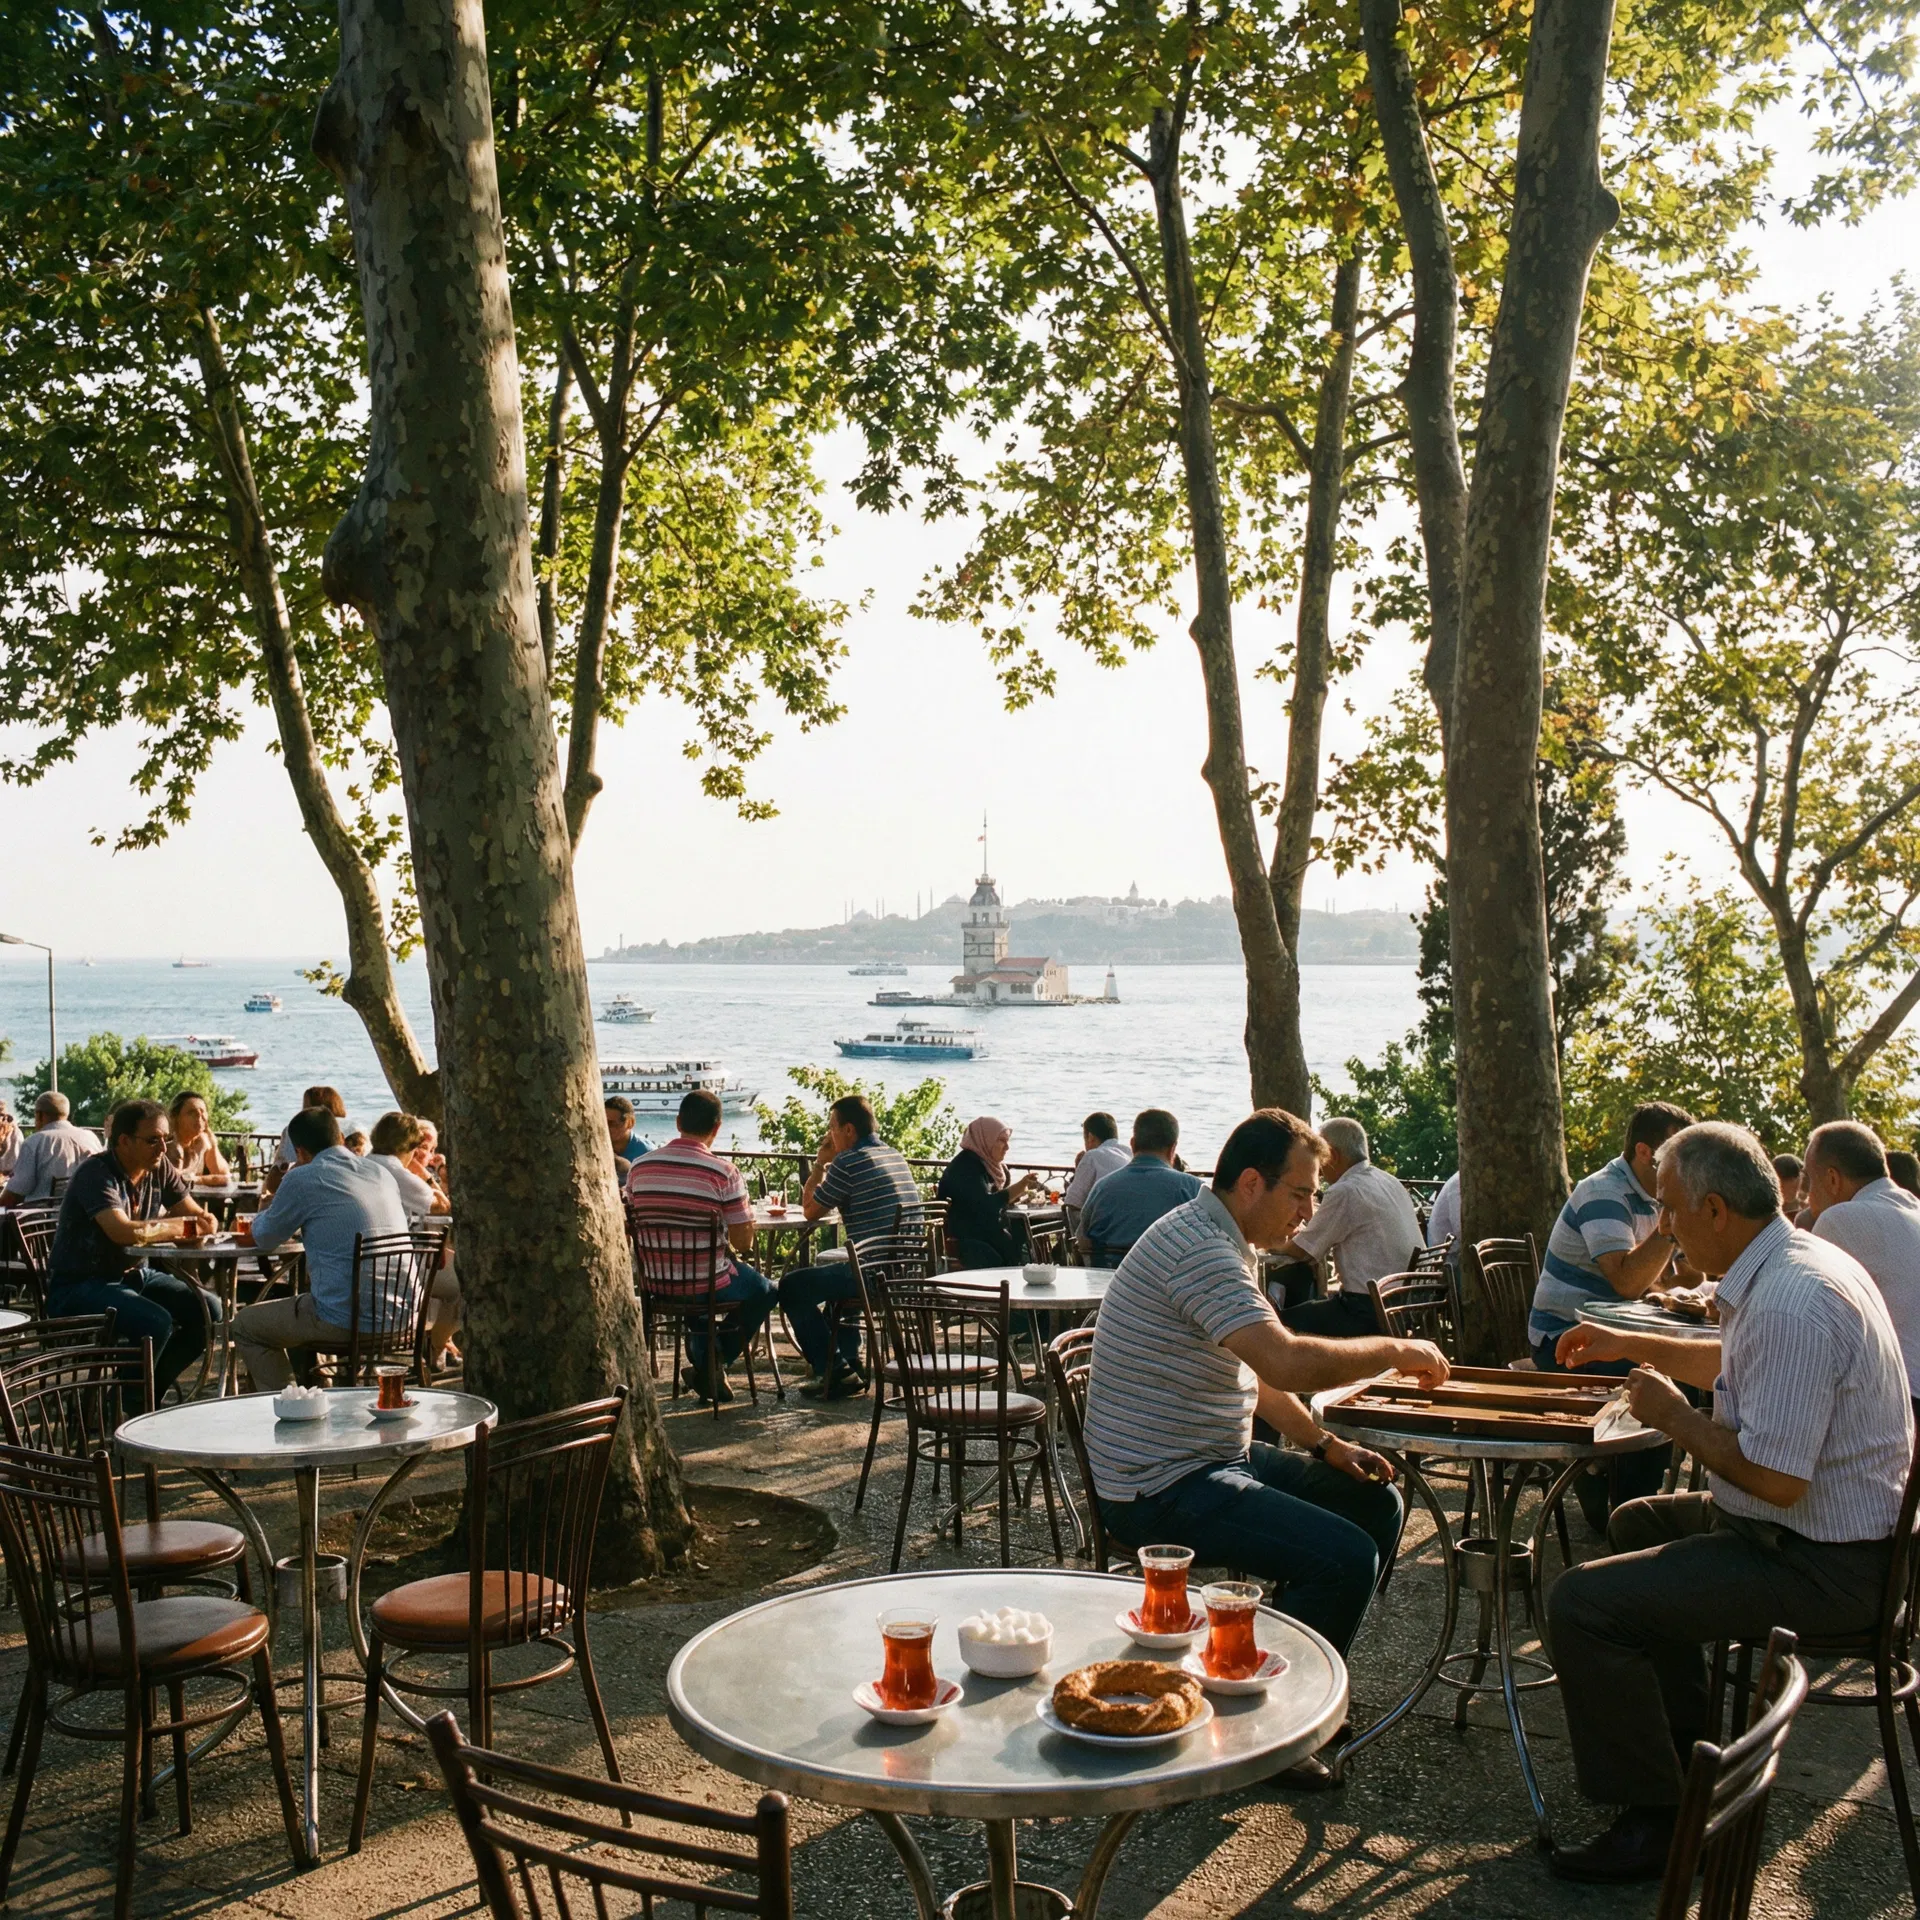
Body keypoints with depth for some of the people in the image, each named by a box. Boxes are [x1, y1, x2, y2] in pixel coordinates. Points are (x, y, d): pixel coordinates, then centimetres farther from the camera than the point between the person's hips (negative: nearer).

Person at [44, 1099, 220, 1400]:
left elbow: (200, 1218, 1)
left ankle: (150, 1389, 8)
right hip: (78, 1285, -8)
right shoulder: (96, 1173, -20)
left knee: (209, 1310, -6)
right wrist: (182, 1226, -22)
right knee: (156, 1322, -30)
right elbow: (124, 1232, -34)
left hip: (134, 1274, 8)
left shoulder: (160, 1170, 2)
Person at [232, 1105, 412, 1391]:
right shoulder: (382, 1173, 11)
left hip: (346, 1320, -7)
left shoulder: (302, 1180, -6)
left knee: (245, 1325, 17)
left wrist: (270, 1203, 26)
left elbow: (264, 1240, 7)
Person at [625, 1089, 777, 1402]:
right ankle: (710, 1370, 18)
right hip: (707, 1284, -4)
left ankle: (704, 1360, 35)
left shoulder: (640, 1165, -4)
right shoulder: (724, 1172, -17)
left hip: (656, 1283, 4)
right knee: (764, 1291, 25)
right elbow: (744, 1242, -14)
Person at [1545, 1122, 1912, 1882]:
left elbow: (1775, 1477, -31)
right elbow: (1737, 1364, 27)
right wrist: (1630, 1344, 23)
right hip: (1829, 1531, 11)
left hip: (1817, 1565, -11)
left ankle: (1655, 1823, -4)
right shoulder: (1798, 1263, 6)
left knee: (1582, 1603, -20)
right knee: (1639, 1524, 31)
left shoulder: (1789, 1306, -28)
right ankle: (1686, 1747, 38)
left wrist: (1674, 1414, -17)